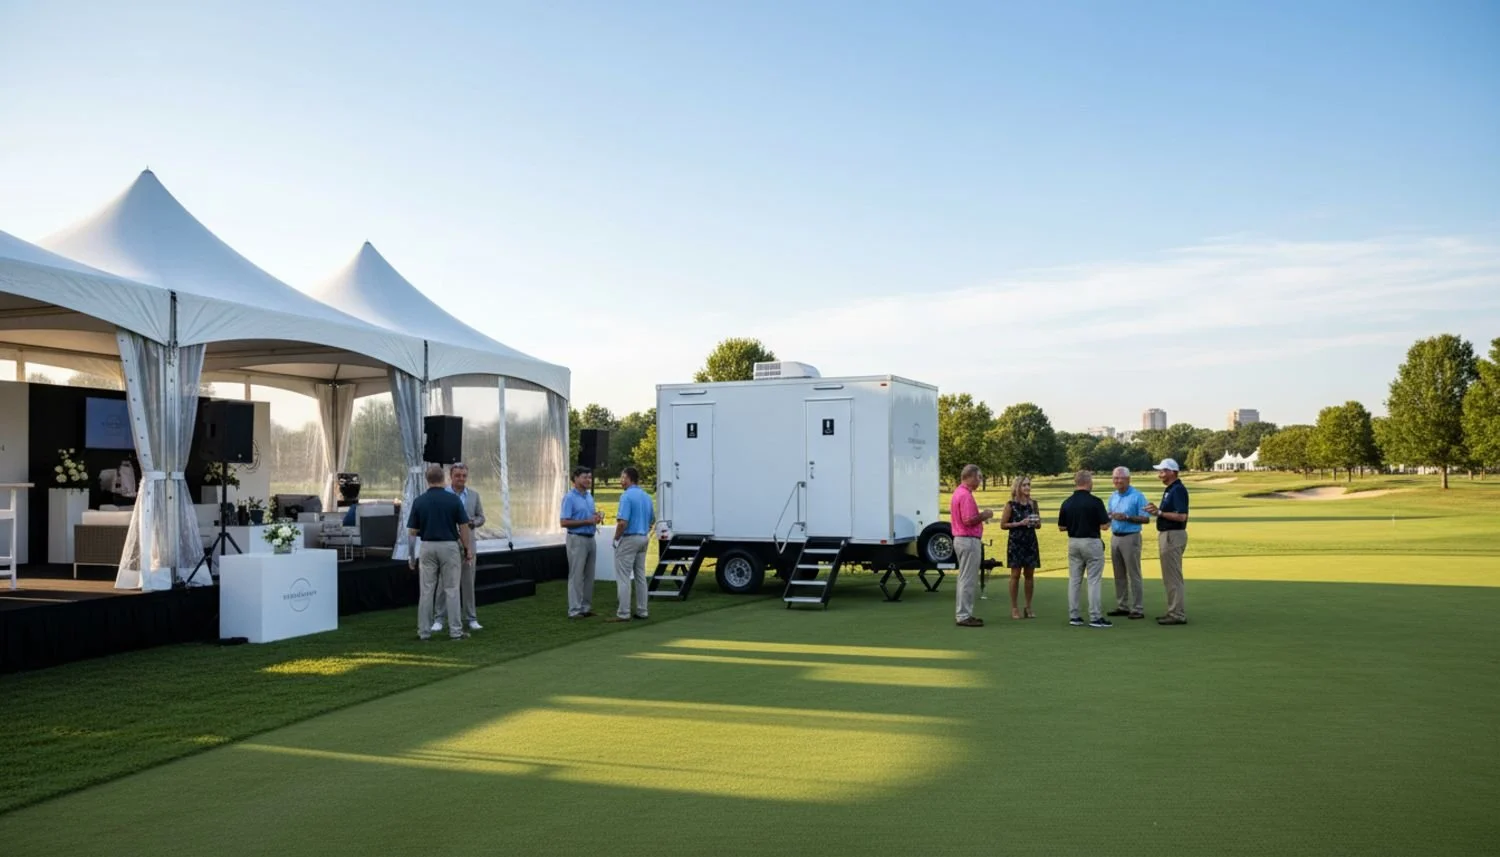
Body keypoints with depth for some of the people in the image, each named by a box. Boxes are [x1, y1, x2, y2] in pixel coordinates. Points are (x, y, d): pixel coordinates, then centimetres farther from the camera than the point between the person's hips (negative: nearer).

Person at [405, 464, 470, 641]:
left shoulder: (419, 501, -2)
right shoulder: (454, 500, -6)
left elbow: (412, 531, 0)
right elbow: (463, 527, -4)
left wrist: (411, 555, 8)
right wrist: (467, 548, 8)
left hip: (428, 547, 2)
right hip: (449, 547, -2)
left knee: (427, 591, 6)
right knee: (451, 590, 3)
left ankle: (424, 631, 9)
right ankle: (455, 631, 5)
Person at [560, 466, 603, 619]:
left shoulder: (589, 497, 13)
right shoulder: (570, 498, -11)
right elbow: (564, 522, -17)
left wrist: (597, 517, -2)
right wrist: (587, 521, -20)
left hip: (590, 539, 8)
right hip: (577, 539, -8)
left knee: (589, 576, 10)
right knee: (576, 576, -5)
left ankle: (586, 607, 16)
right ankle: (575, 610, -2)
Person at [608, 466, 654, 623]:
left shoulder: (627, 496, -17)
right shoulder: (646, 497, 10)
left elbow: (622, 523, -23)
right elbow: (652, 519, 17)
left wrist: (616, 538, -9)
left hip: (628, 539, -8)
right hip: (643, 539, 8)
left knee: (623, 577, -4)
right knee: (640, 576, 13)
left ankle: (623, 614, -4)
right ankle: (642, 611, 16)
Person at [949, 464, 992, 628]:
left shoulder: (958, 492, 14)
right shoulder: (965, 495, -18)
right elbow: (968, 520, -24)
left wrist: (981, 515, 15)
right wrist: (984, 515, -10)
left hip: (961, 539, 11)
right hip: (969, 540, -11)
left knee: (965, 578, 15)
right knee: (968, 580, -6)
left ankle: (965, 614, 21)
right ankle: (964, 616, -3)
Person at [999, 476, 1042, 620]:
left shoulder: (1033, 504, 8)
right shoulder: (1011, 505, -4)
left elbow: (1039, 524, 17)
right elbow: (1003, 525, -5)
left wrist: (1035, 523, -7)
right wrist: (1020, 523, -15)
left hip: (1031, 542, 4)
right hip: (1015, 542, -4)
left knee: (1029, 574, 5)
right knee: (1015, 574, -1)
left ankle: (1028, 607, 15)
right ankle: (1014, 608, 5)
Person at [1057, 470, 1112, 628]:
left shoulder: (1067, 503, 1)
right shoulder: (1095, 502, -14)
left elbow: (1061, 527, 6)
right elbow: (1104, 526, -13)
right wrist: (1108, 518, 7)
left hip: (1073, 543, 5)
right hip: (1091, 543, -5)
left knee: (1074, 580, 9)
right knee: (1093, 581, 0)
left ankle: (1074, 616, 11)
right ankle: (1095, 617, 0)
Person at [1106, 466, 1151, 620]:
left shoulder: (1137, 496, -9)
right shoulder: (1113, 497, 13)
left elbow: (1146, 519, -12)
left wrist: (1126, 517, -22)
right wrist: (1108, 517, -3)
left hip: (1130, 538, -7)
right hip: (1115, 537, 7)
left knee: (1134, 575, -5)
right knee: (1119, 575, 10)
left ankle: (1138, 609, -1)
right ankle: (1122, 606, 16)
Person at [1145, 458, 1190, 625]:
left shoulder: (1178, 490, -16)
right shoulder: (1170, 489, 15)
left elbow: (1182, 516, -24)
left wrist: (1159, 512, -20)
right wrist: (1156, 511, 5)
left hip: (1173, 536, -11)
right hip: (1166, 535, 11)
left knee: (1173, 577, -7)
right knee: (1169, 577, 14)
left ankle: (1178, 615, -3)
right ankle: (1174, 612, 19)